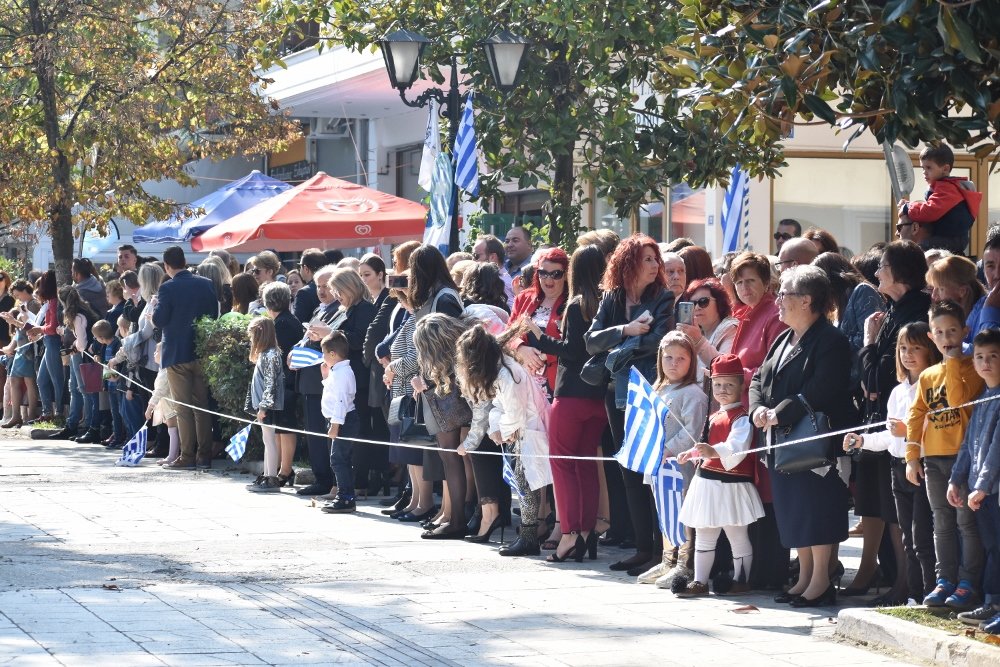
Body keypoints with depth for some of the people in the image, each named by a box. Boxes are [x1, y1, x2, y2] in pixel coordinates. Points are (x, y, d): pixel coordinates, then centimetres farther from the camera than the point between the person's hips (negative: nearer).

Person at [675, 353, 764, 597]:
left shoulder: (741, 417, -13)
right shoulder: (714, 417, 17)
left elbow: (737, 448, -28)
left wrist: (714, 452, -41)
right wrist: (693, 454, 26)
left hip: (731, 485, -9)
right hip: (707, 482, 9)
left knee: (737, 535, 1)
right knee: (703, 535, 12)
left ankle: (741, 581, 10)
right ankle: (699, 581, 18)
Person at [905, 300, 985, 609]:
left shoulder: (972, 368, -3)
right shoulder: (927, 376, 13)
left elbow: (959, 399, -19)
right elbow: (916, 416, 13)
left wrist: (953, 362, -13)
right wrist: (912, 456, 7)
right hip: (934, 459, 6)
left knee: (967, 522, -4)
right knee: (943, 524, 10)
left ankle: (968, 583, -2)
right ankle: (945, 580, 15)